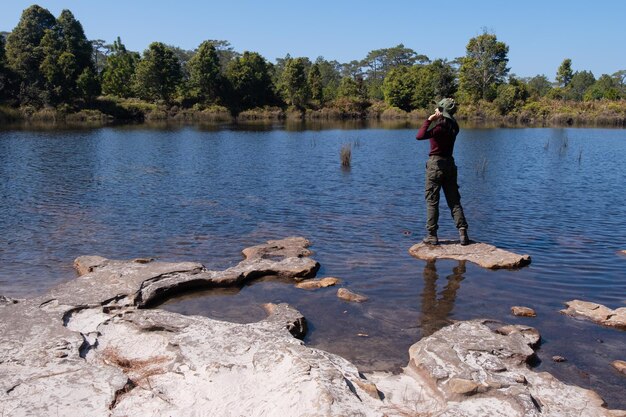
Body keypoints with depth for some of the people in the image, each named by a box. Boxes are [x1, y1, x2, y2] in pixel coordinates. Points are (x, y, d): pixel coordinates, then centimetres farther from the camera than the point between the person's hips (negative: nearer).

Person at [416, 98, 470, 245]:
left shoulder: (439, 127, -17)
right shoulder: (454, 126, 6)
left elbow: (419, 136, -28)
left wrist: (429, 120, -20)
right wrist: (434, 120, 15)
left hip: (435, 164, -7)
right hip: (450, 163, 7)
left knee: (432, 201, 1)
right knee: (454, 201, 9)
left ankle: (432, 235, 3)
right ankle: (463, 233, 2)